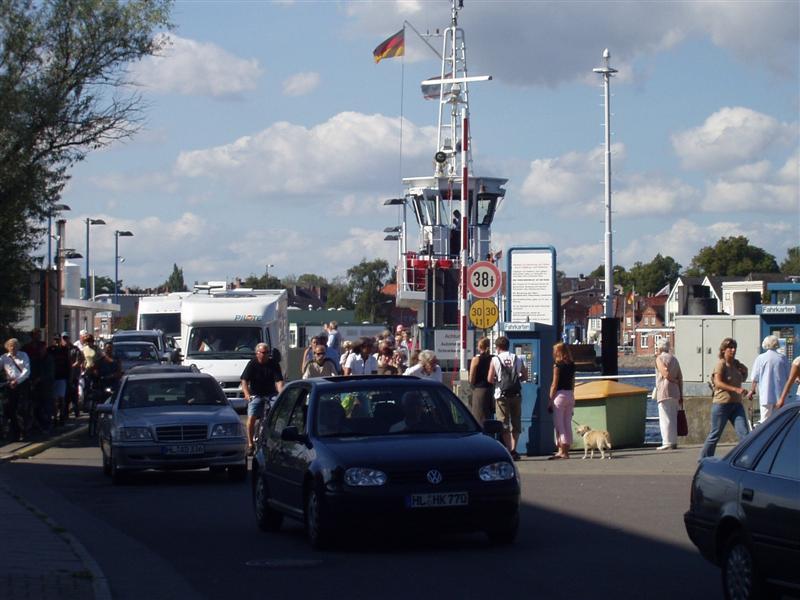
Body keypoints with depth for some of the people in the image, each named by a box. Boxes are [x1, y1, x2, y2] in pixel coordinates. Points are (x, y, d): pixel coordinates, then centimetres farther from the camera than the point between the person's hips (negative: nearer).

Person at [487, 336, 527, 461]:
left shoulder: (495, 360, -6)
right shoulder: (518, 359, 2)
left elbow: (490, 379, -8)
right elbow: (525, 376, 5)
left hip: (501, 395, -3)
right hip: (516, 394, 3)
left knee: (504, 424, 1)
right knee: (516, 423, 12)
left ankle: (509, 451, -4)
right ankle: (514, 449, 7)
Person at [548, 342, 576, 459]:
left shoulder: (558, 365, -10)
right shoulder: (571, 365, 9)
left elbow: (554, 384, -11)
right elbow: (572, 383, 14)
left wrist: (550, 400, -7)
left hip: (560, 394, -7)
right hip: (570, 395, 7)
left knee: (559, 424, -2)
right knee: (568, 424, 9)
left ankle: (561, 451, -6)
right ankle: (566, 450, 11)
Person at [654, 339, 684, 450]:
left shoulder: (659, 358, -3)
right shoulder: (674, 359, 17)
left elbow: (666, 374, -17)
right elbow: (680, 377, 14)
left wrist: (675, 381, 2)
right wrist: (681, 396, 14)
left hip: (664, 392, -7)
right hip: (675, 393, 7)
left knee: (665, 419, -7)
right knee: (673, 419, 11)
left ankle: (667, 442, -11)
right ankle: (674, 442, 12)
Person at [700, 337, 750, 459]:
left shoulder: (736, 364, 12)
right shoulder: (721, 364, -9)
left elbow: (742, 379, 29)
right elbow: (718, 383, -23)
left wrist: (744, 371, 6)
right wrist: (736, 389, -33)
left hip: (736, 404, 6)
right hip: (722, 404, -6)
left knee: (745, 434, -5)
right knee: (715, 435, 2)